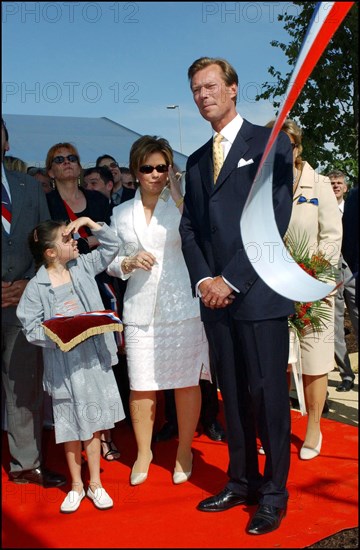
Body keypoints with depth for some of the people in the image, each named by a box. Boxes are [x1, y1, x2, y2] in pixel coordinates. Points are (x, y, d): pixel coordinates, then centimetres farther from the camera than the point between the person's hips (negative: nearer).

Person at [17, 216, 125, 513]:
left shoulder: (83, 266, 2)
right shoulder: (37, 287, -10)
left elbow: (112, 246, 8)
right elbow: (31, 329, -11)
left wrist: (89, 222, -1)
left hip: (94, 358, 3)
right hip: (64, 366, -3)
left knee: (94, 421, 11)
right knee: (71, 424, 10)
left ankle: (95, 483, 26)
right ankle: (76, 485, 28)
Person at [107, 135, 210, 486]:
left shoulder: (182, 205, 1)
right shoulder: (121, 213, 11)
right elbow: (110, 263, 13)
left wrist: (178, 196, -15)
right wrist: (129, 262, -8)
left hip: (182, 306, -2)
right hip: (140, 309, 2)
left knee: (186, 382, 6)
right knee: (141, 386, 5)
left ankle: (184, 451, 23)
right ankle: (143, 451, 25)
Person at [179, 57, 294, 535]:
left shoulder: (269, 142, -1)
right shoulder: (196, 161, 18)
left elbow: (275, 217, -11)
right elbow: (189, 228, 13)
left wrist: (231, 280, -14)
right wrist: (203, 280, -5)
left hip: (257, 293, -5)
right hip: (216, 296, 6)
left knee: (267, 393, 0)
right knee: (233, 393, 12)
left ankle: (274, 492, 13)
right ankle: (242, 481, 24)